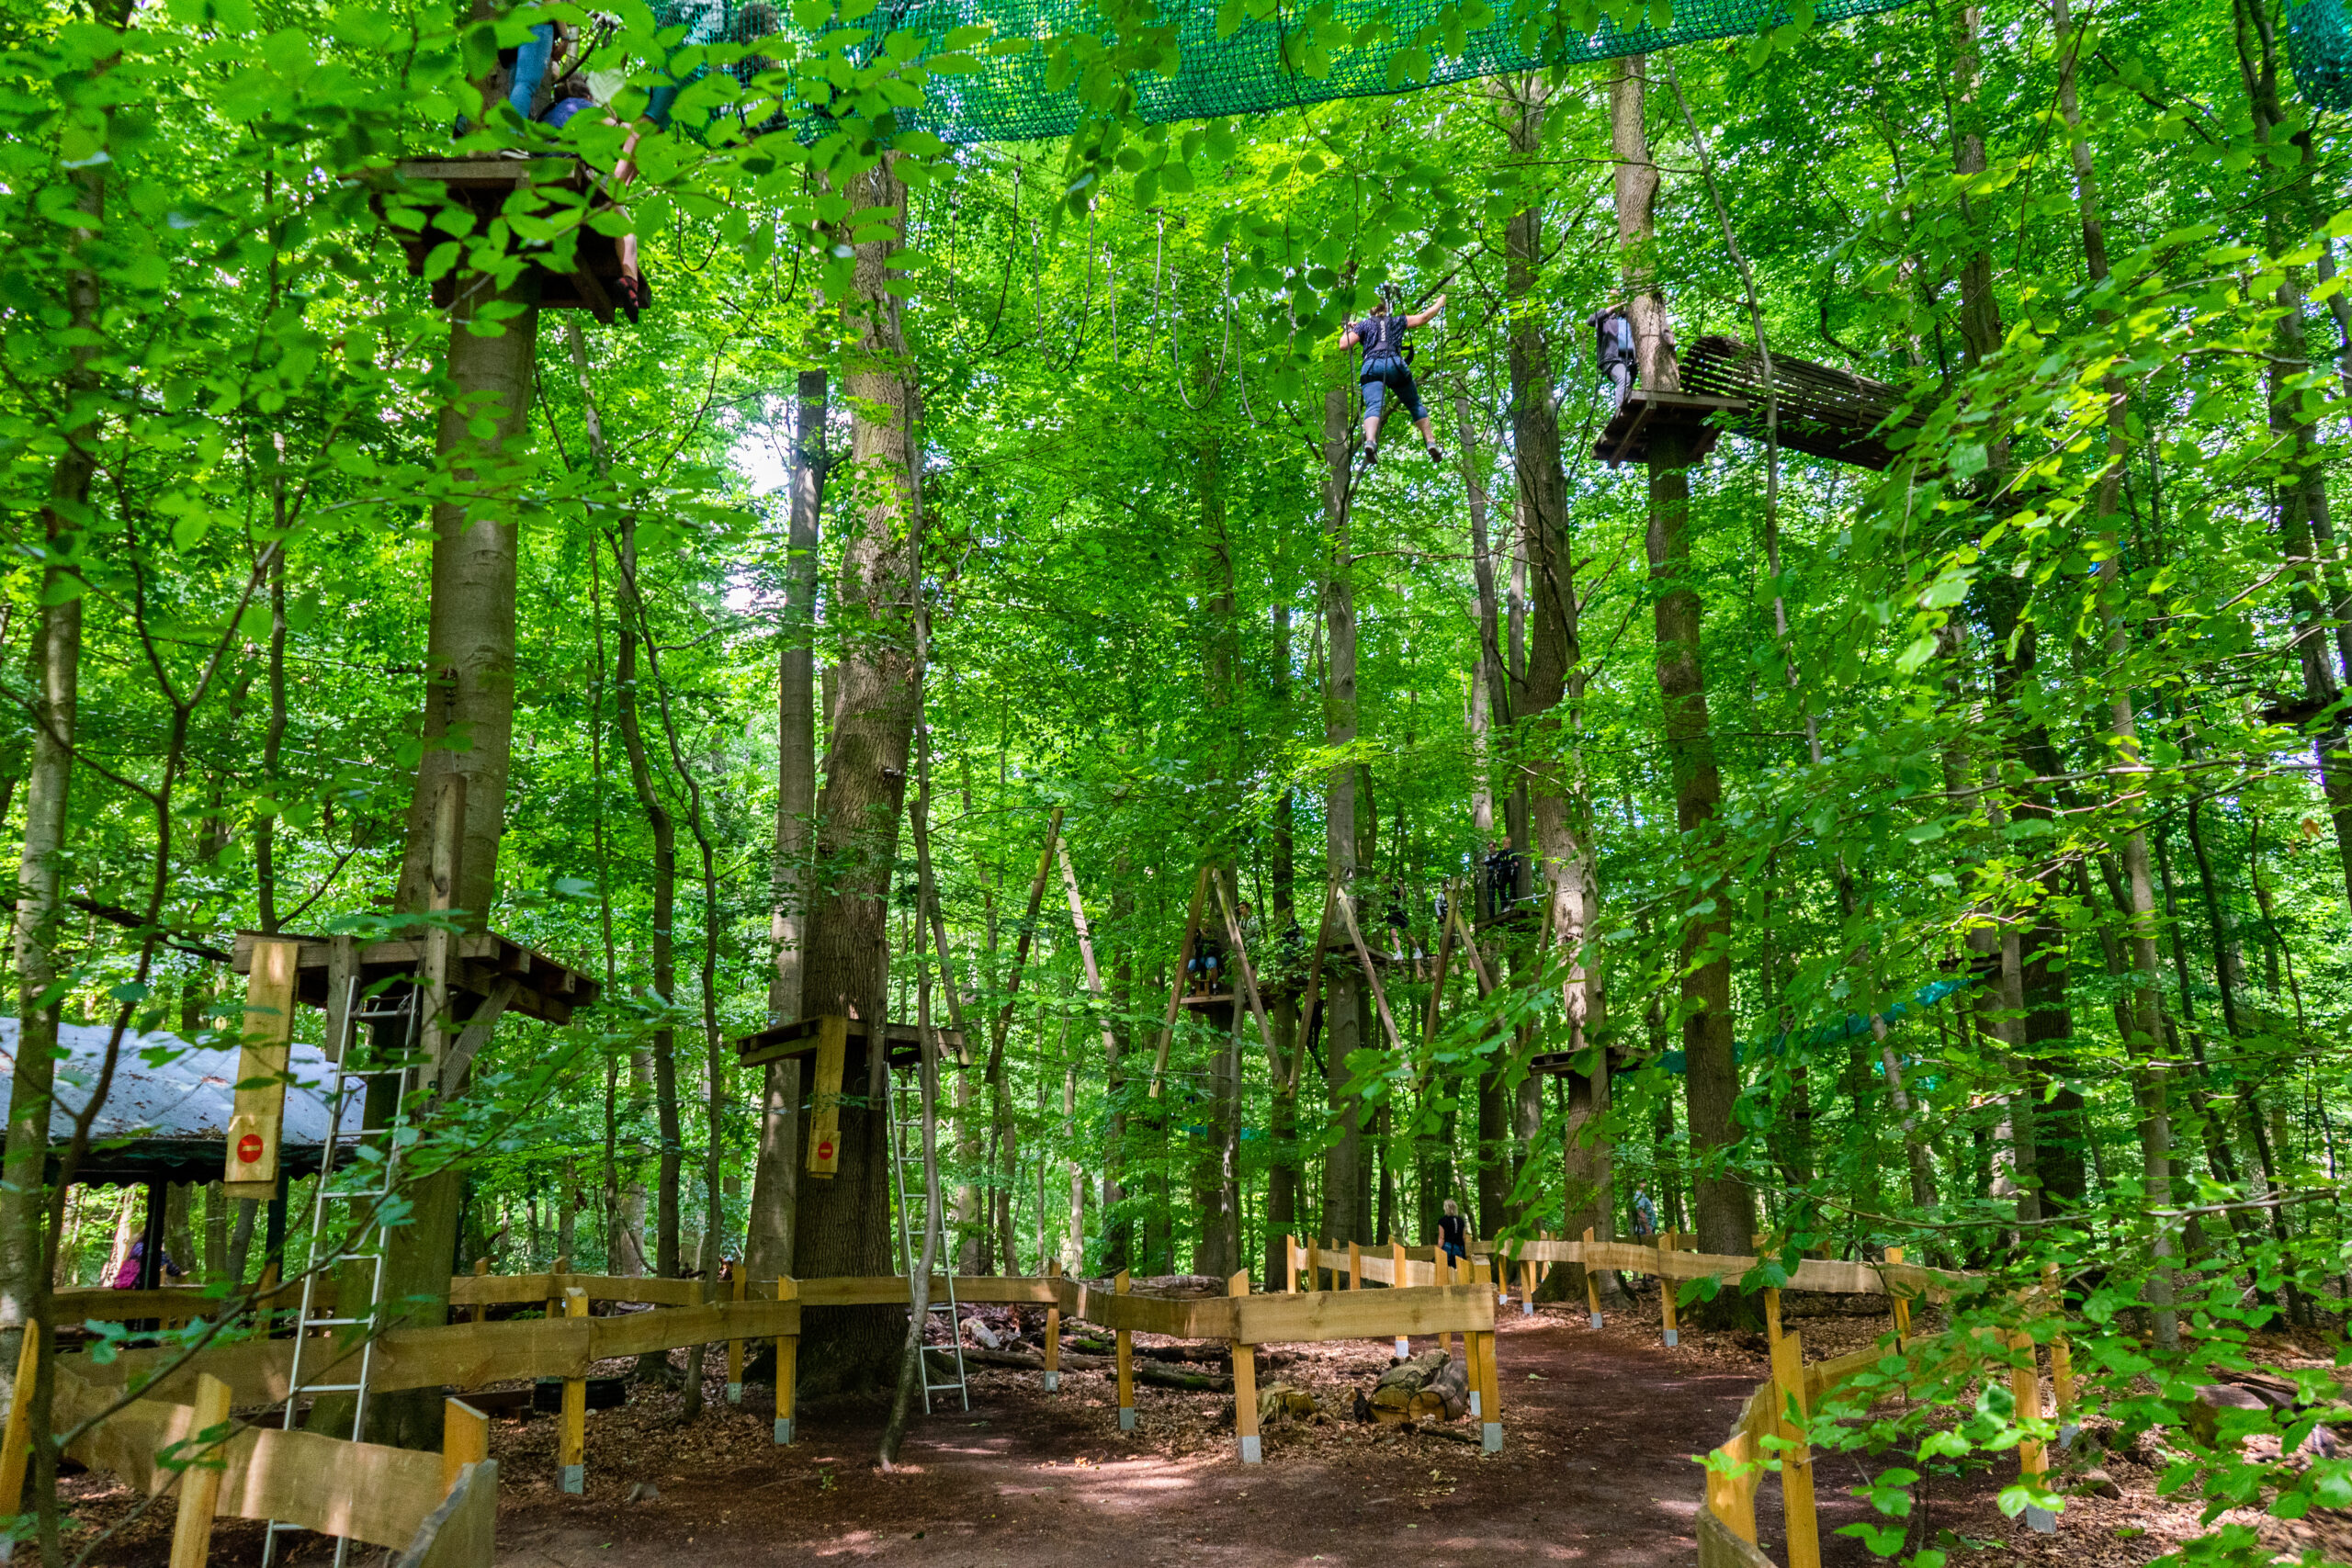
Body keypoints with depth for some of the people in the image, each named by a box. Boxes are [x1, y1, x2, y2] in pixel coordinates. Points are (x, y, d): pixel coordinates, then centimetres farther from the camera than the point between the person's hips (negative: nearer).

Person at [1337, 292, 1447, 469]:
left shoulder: (1364, 324, 20)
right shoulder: (1397, 321, 24)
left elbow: (1344, 344, 10)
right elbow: (1424, 318, 27)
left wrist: (1348, 330, 30)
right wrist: (1439, 304, 45)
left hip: (1371, 367, -1)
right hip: (1395, 365, 1)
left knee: (1373, 406, -20)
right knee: (1415, 404, 16)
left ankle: (1370, 442, -48)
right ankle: (1430, 442, 10)